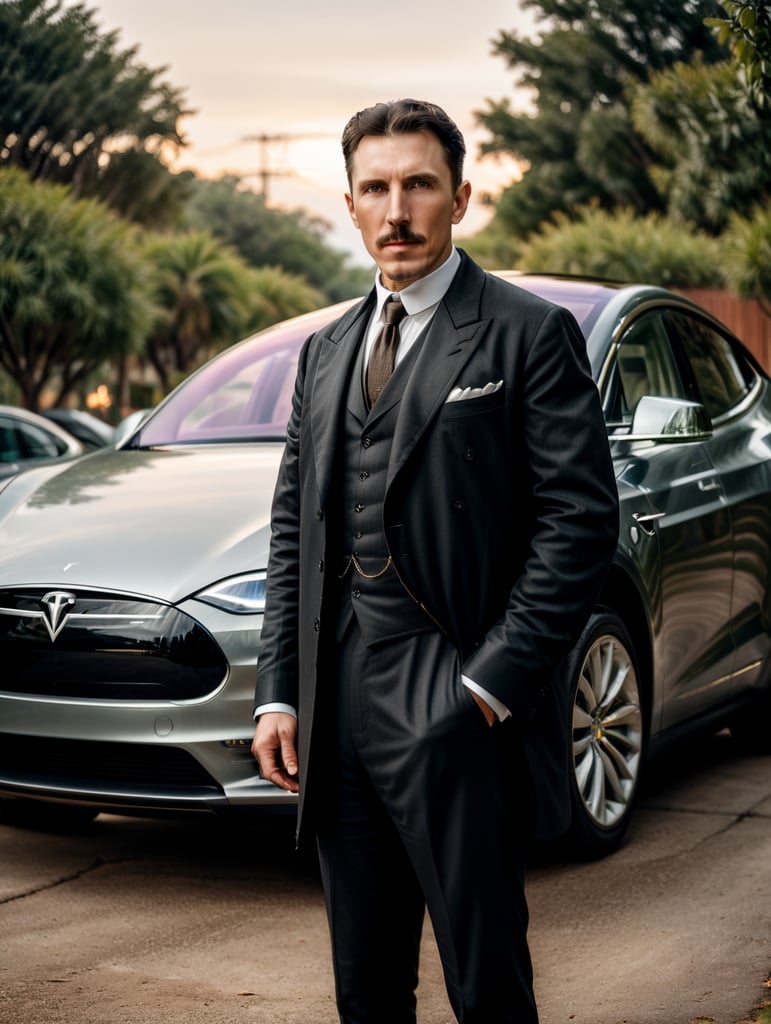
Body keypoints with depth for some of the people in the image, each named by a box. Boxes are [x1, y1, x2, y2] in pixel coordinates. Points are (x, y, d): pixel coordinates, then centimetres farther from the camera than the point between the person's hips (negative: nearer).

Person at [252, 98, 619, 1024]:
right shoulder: (325, 354, 18)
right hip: (336, 711, 6)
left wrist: (492, 679, -13)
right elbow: (293, 531, 17)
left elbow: (581, 516, -8)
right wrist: (277, 693, 9)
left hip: (455, 712, -6)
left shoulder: (529, 335, -2)